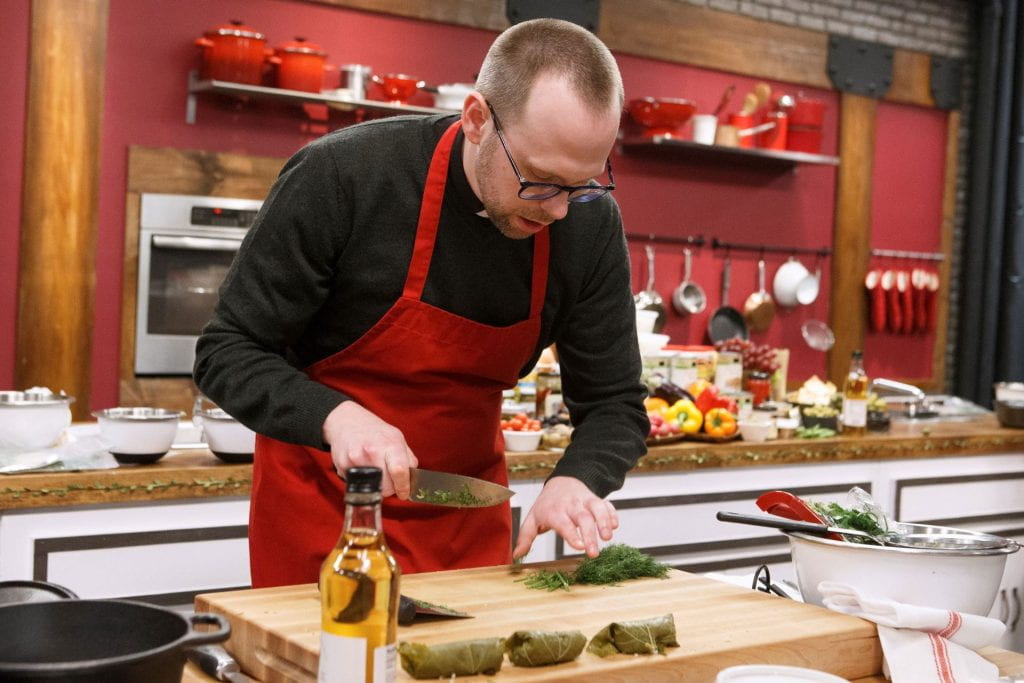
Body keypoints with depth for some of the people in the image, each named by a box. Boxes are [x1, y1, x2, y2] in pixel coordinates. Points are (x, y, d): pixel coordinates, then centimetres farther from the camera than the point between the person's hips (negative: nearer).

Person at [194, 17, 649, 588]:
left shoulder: (591, 224, -13)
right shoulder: (342, 177, -24)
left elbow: (614, 403, -6)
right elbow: (227, 353, -16)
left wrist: (575, 479, -27)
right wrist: (336, 416, -34)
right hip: (324, 498, -3)